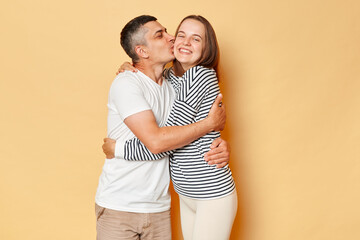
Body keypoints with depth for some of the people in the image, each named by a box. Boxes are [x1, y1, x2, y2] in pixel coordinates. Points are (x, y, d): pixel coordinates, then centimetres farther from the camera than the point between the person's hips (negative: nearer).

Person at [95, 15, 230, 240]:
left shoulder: (172, 86, 8)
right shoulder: (126, 83, -14)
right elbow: (156, 140, -23)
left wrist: (220, 144, -10)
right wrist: (210, 123, -14)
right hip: (119, 207, -6)